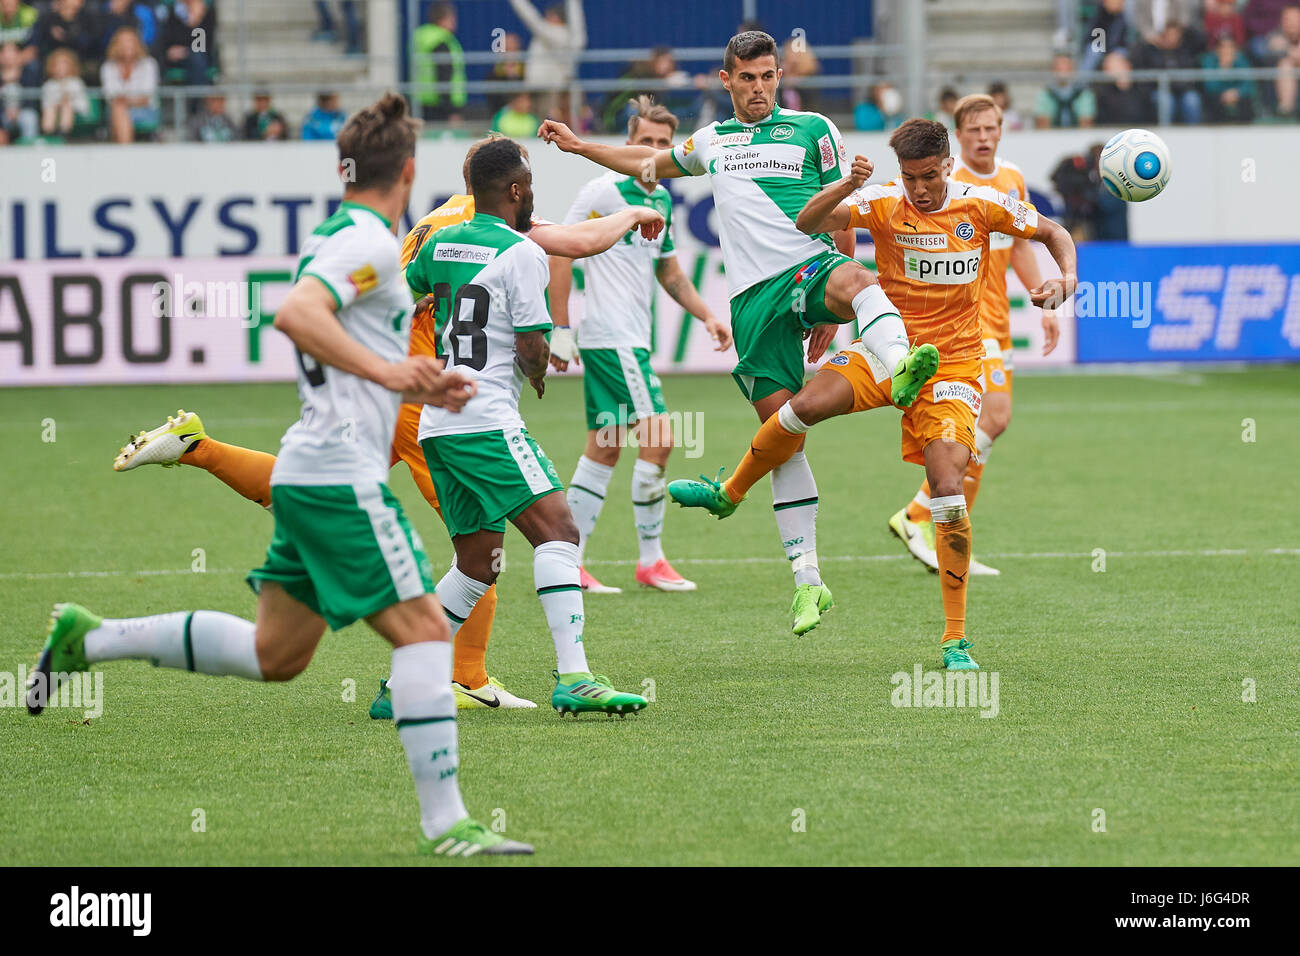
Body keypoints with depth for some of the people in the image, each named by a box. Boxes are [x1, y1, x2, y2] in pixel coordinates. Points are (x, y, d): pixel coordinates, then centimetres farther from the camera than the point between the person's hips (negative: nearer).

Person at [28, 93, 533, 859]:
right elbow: (296, 314, -28)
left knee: (273, 654, 16)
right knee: (424, 628, -11)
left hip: (308, 474, 10)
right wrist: (388, 371, -29)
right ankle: (445, 823, -14)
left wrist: (422, 387, 20)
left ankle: (90, 639, 22)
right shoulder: (367, 242, -11)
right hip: (342, 478, -10)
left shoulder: (337, 239, 18)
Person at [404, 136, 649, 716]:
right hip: (485, 420, -8)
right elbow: (532, 347, -10)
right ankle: (572, 679, -26)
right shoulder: (522, 254, -8)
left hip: (437, 423, 8)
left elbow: (408, 287, 36)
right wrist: (539, 380, 12)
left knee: (478, 564, 14)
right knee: (557, 531, -14)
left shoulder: (439, 244, 14)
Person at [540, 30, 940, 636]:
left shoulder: (812, 129, 9)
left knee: (858, 282, -41)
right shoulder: (710, 142, 20)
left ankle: (901, 368, -73)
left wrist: (834, 306, 5)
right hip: (752, 295, 3)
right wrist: (579, 146, 38)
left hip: (810, 267, -3)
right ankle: (807, 580, 0)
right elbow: (652, 164, 42)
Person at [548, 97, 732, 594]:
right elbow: (560, 253, -10)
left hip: (632, 339, 9)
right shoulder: (604, 191, -11)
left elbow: (668, 270, 26)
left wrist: (706, 315, 17)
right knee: (657, 437, -13)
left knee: (605, 448, 10)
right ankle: (651, 561, -5)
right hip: (610, 338, -9)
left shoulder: (663, 200, 14)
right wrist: (560, 328, -13)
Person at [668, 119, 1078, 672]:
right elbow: (807, 223, -20)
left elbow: (1053, 233, 9)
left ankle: (955, 641, -5)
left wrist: (1067, 277, -10)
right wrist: (847, 187, -37)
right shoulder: (882, 204, -7)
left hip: (952, 364, -1)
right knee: (806, 405, -25)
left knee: (948, 491, -15)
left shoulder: (980, 205, -5)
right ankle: (729, 494, 5)